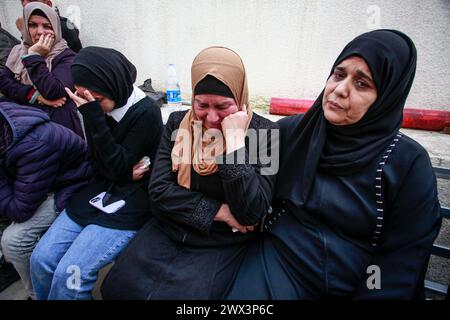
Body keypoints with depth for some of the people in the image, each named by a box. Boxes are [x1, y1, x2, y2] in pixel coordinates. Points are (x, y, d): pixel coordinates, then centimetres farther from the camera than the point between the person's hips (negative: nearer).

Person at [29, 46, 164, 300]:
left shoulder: (145, 112, -16)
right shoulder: (100, 106, 2)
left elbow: (118, 167, -17)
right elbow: (98, 164, 9)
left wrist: (93, 115, -20)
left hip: (129, 204, -6)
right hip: (97, 193, 6)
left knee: (69, 274, -14)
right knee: (41, 260, -2)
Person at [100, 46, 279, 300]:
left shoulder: (264, 133, -11)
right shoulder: (178, 123, -1)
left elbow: (251, 214, -20)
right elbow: (159, 190, -5)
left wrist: (235, 139, -24)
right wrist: (218, 211, -14)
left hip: (222, 243, -2)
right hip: (168, 231, 3)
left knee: (177, 294, -22)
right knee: (117, 286, -12)